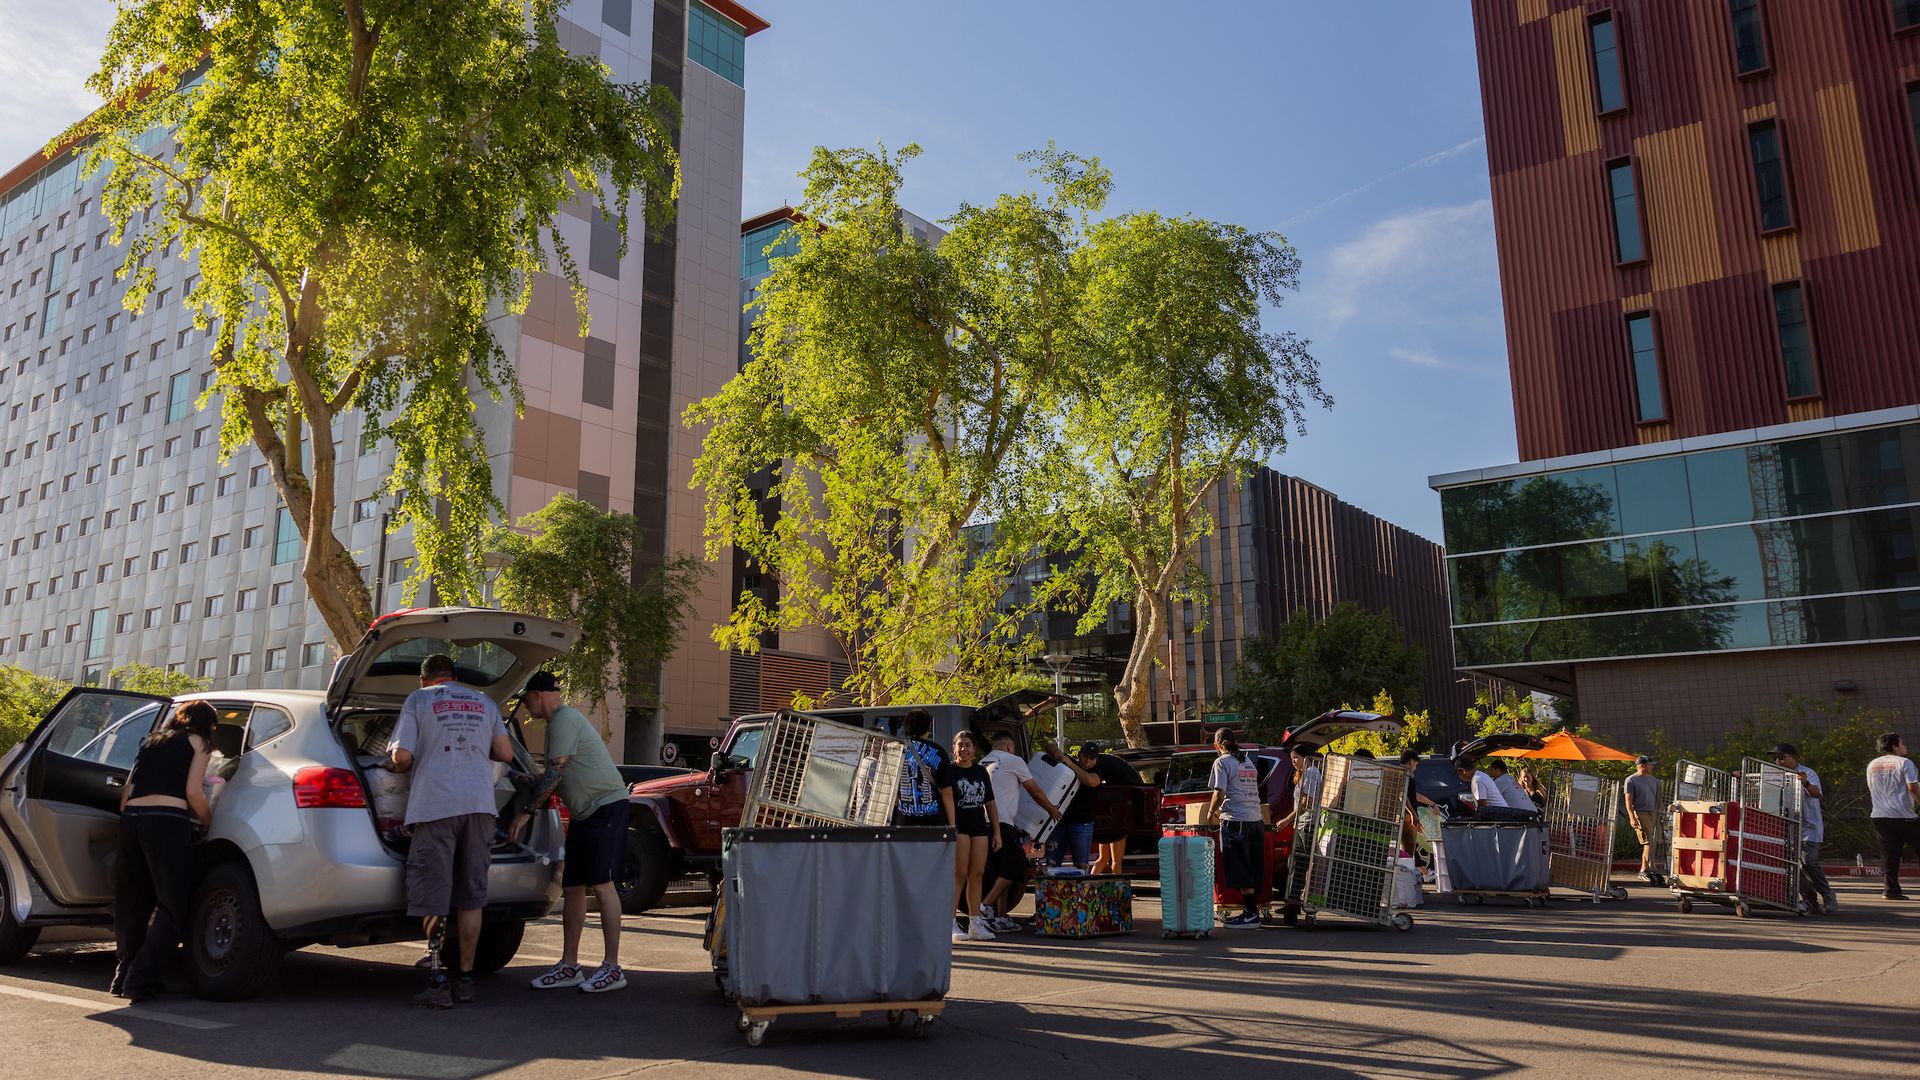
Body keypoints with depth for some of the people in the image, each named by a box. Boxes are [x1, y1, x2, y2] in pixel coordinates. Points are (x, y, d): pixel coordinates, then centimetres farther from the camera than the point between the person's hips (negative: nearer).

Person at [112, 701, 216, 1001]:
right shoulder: (197, 741, 10)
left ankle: (125, 976, 21)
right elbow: (193, 791, -1)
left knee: (132, 904, 17)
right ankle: (142, 982, -6)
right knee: (172, 907, -1)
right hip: (167, 822, -7)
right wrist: (210, 822, 11)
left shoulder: (152, 742, 27)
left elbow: (126, 792, 21)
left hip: (131, 819, 7)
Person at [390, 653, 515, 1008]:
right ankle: (465, 978, 13)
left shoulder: (418, 700, 7)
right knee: (471, 895, 9)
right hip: (479, 803, 3)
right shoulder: (484, 703, 18)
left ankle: (437, 982, -3)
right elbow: (506, 753, 14)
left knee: (433, 898, 1)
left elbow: (402, 756, -3)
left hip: (435, 805, -3)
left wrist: (398, 769, 20)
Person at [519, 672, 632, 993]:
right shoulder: (557, 722, 19)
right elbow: (555, 778, 23)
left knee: (602, 885, -11)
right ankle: (569, 966, 15)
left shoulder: (565, 719, -12)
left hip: (607, 804, -10)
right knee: (571, 888, 9)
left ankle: (612, 967, -7)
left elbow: (554, 773, -17)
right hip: (583, 813, 10)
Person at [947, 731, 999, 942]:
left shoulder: (981, 771, 15)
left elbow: (990, 803, 18)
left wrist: (997, 832, 14)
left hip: (980, 827, 5)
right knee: (959, 875, -8)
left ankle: (975, 924, 11)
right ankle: (950, 923, -4)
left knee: (977, 874, 5)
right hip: (958, 826, -5)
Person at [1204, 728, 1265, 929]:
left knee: (1241, 870, -3)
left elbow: (1219, 793, -13)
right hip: (1256, 820, 7)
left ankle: (1250, 915, -2)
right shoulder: (1248, 763, 17)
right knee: (1253, 870, 10)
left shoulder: (1222, 762, -5)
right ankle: (1252, 911, 15)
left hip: (1235, 822, -7)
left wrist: (1211, 812, 3)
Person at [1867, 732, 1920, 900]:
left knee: (1888, 854, 4)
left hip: (1880, 816, 5)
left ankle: (1891, 889, -1)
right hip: (1904, 817, -5)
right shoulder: (1904, 763, -6)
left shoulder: (1872, 765, 12)